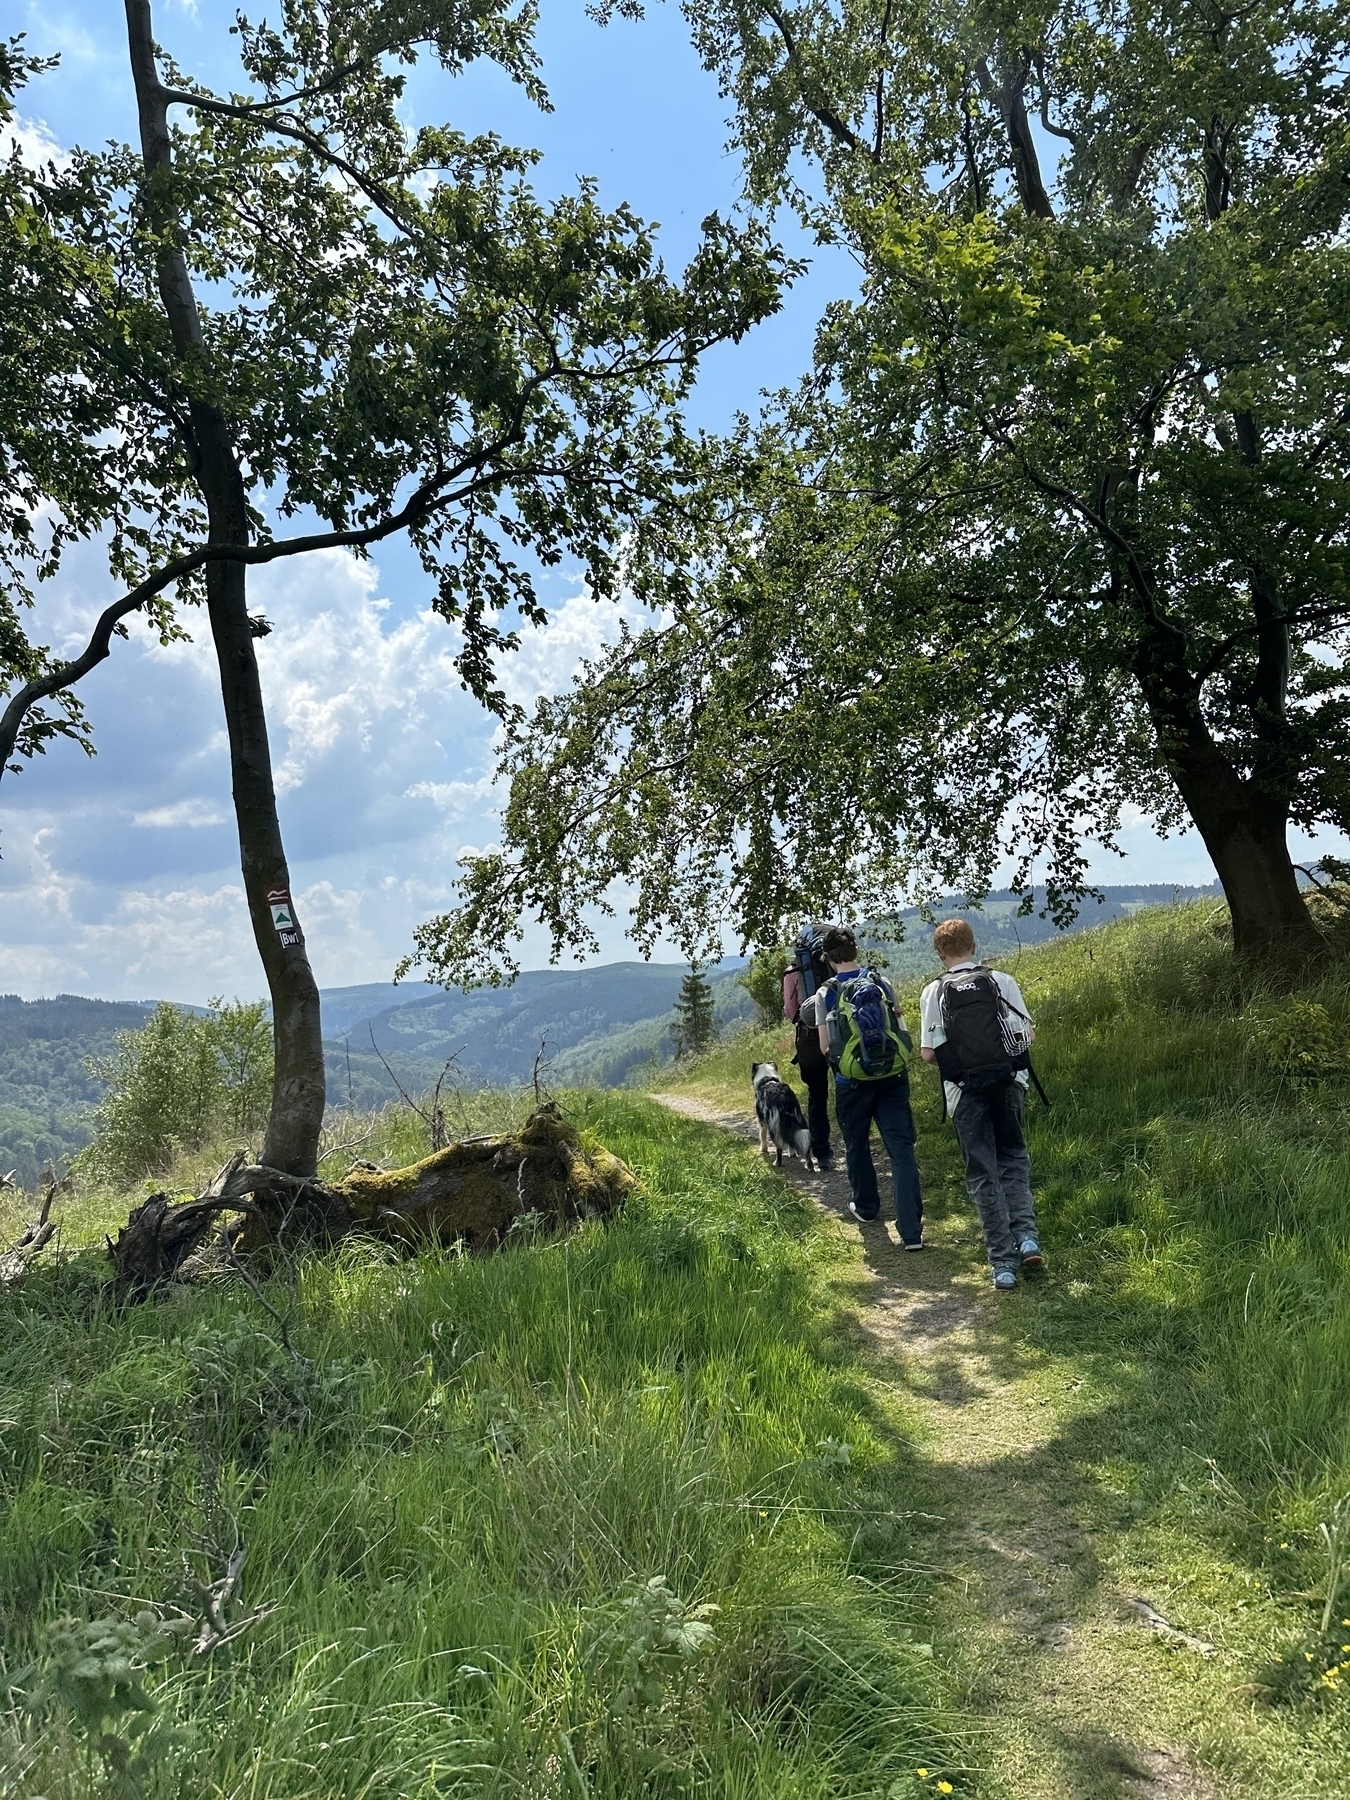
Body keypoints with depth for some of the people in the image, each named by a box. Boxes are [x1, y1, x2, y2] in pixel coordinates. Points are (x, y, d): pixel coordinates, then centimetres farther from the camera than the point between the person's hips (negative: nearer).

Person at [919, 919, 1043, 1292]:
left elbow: (928, 1053, -6)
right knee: (1013, 1157, 21)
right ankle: (1026, 1235, 4)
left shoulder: (934, 992, -4)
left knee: (982, 1174, 7)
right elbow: (1026, 1034, -3)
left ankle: (1003, 1263, 6)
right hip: (1008, 1082, 1)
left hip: (966, 1092, -1)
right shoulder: (1001, 981, -1)